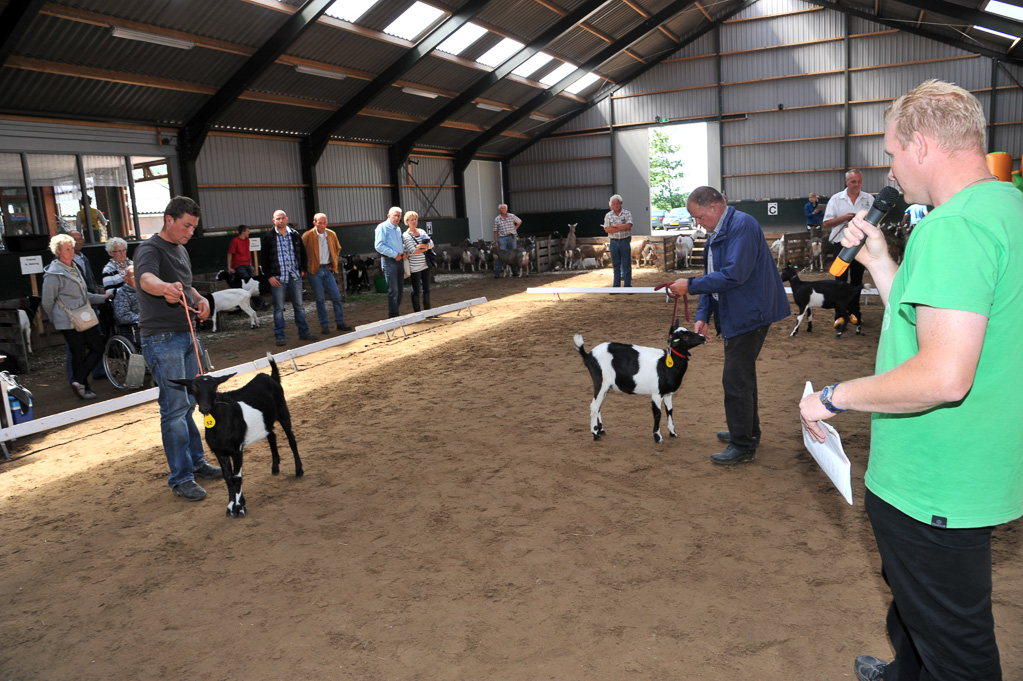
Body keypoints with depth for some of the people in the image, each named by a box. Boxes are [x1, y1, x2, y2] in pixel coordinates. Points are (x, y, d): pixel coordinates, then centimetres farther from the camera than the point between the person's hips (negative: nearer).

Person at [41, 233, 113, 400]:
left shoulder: (74, 268, 17)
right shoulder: (53, 274, -10)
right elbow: (47, 302, -5)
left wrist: (102, 297, 17)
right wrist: (57, 320, 5)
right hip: (70, 323, -8)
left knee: (98, 348, 4)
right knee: (79, 354, -2)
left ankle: (78, 381, 12)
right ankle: (80, 385, 9)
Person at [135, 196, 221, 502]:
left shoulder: (181, 250, 16)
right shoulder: (150, 249, -12)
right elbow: (146, 278, -35)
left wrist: (200, 299, 8)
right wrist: (164, 287, -57)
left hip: (186, 336, 9)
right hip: (162, 340, -9)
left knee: (188, 404, 16)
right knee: (175, 408, -8)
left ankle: (196, 462, 27)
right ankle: (180, 478, -1)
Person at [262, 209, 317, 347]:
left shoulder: (294, 235, 8)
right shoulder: (268, 237, -2)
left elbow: (302, 252, 18)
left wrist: (303, 269, 11)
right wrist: (269, 276, -7)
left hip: (295, 276, 3)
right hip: (278, 278, -3)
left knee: (299, 305, 9)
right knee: (279, 307, 1)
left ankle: (303, 332, 17)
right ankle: (279, 335, 9)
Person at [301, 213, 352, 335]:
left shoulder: (331, 234, 6)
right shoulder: (308, 236, -7)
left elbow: (337, 249, 22)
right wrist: (306, 266, -3)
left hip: (327, 269, 4)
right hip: (314, 270, -4)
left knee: (336, 296, 2)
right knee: (320, 299, 0)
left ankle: (340, 323, 12)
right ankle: (324, 325, 9)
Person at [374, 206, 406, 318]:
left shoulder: (398, 229, 19)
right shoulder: (382, 227, -7)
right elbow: (379, 246, -15)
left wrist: (404, 251, 8)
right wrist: (395, 254, -16)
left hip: (399, 260, 8)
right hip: (389, 261, -8)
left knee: (400, 290, 10)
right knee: (393, 290, -9)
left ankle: (395, 312, 22)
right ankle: (393, 316, -4)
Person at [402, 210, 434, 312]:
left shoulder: (421, 231, 11)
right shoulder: (406, 235, -8)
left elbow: (431, 244, 2)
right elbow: (413, 251, -18)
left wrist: (421, 246, -15)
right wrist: (425, 248, -6)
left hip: (425, 265, 6)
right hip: (415, 267, -6)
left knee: (426, 289, 11)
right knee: (416, 290, 2)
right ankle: (417, 313, 10)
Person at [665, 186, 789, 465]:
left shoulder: (742, 226, -19)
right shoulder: (716, 233, 13)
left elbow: (733, 275, -28)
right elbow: (713, 276, 15)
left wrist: (690, 285, -23)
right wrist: (702, 315, 4)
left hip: (749, 313, -11)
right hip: (737, 315, 11)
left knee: (736, 379, -6)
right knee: (743, 374, 21)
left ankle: (742, 446, 5)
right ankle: (748, 431, 37)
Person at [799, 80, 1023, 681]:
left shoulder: (953, 226, -24)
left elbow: (944, 376, -33)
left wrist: (834, 397, -21)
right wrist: (880, 262, 10)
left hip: (934, 489, -11)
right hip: (972, 472, 11)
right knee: (912, 594, 32)